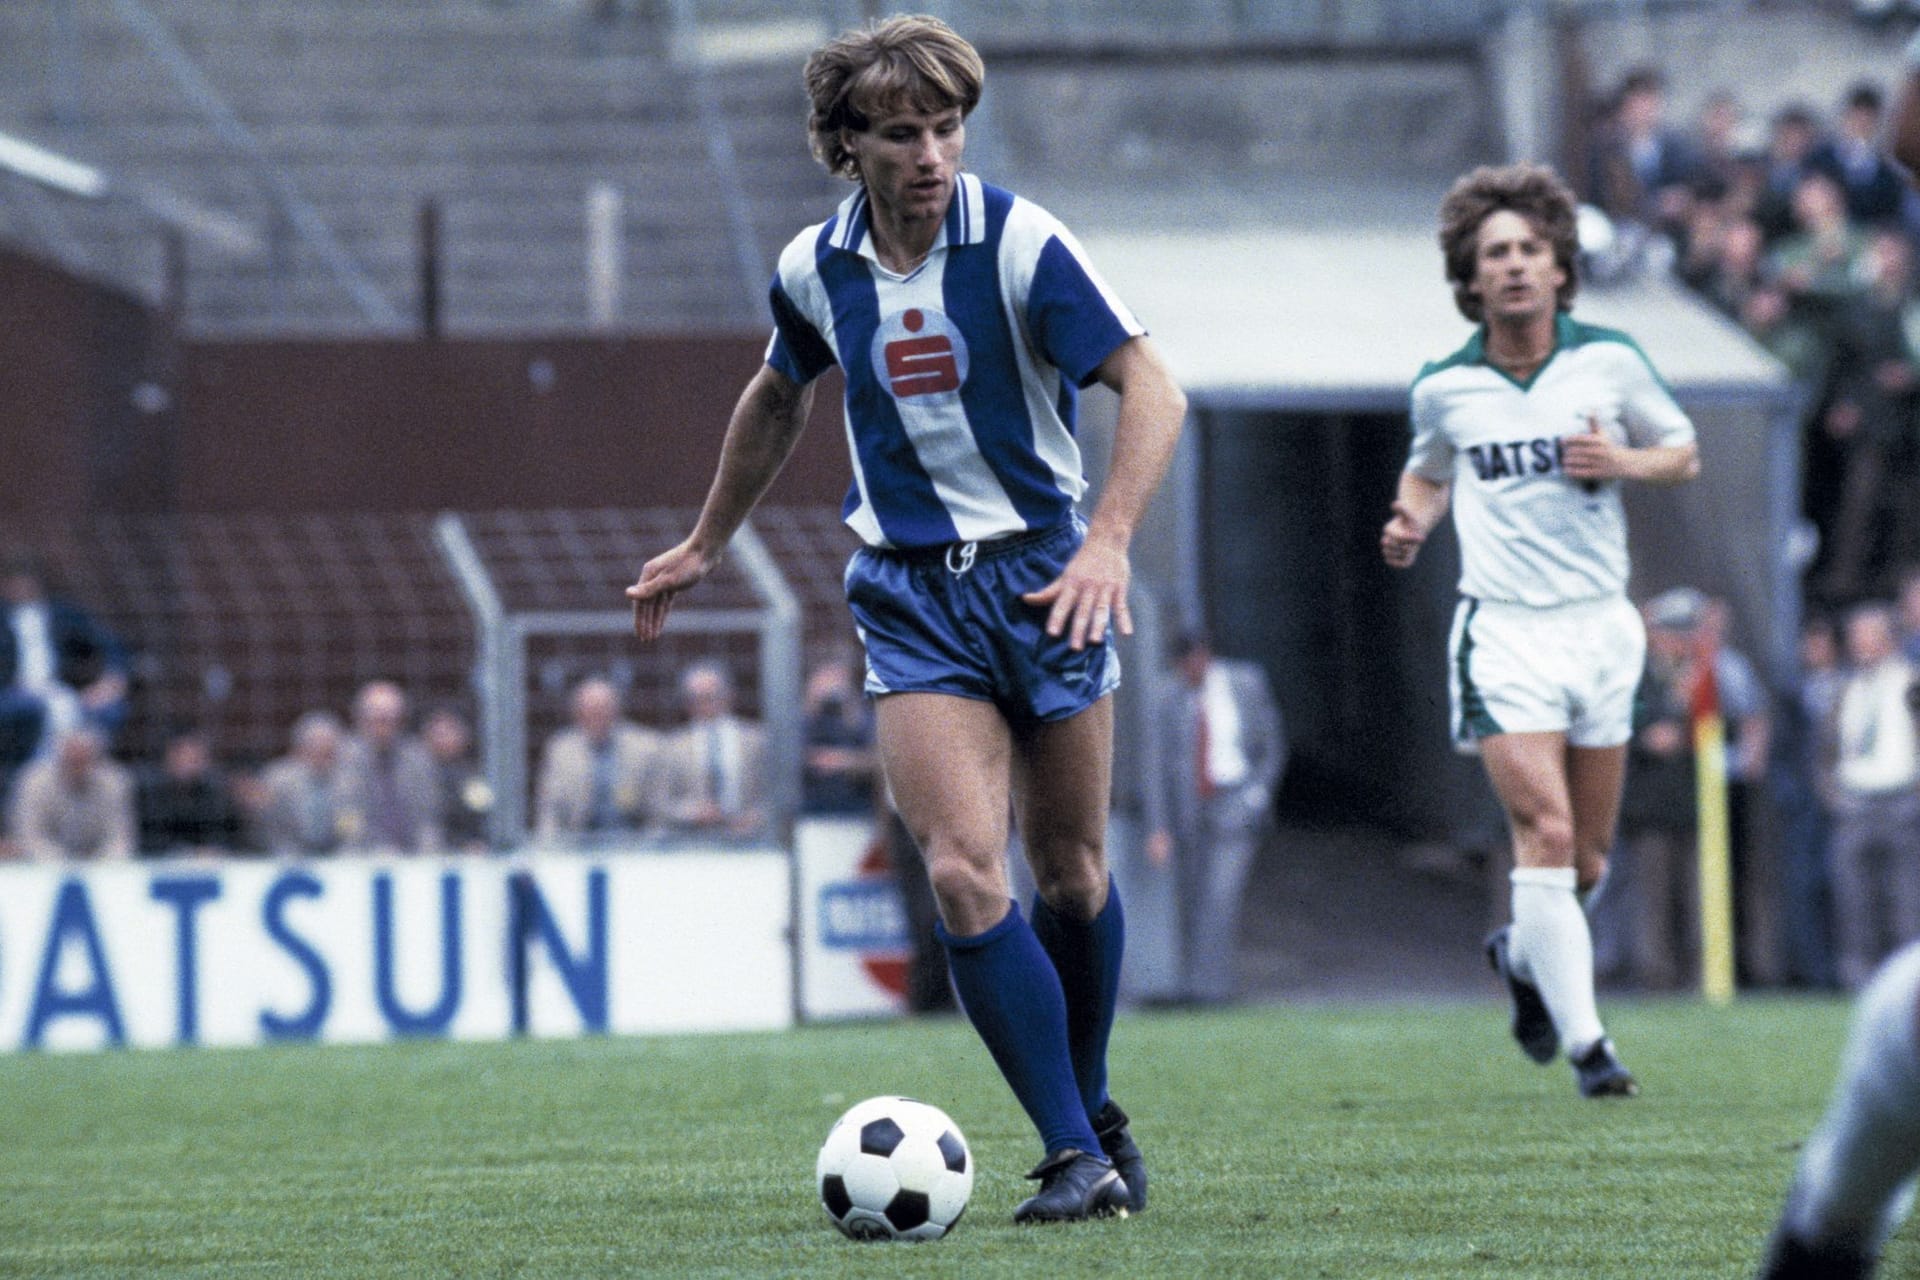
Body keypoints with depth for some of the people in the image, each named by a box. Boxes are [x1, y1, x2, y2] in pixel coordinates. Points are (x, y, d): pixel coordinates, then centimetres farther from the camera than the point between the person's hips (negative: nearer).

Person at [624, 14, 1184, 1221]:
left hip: (1044, 574, -2)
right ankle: (1076, 1156, -12)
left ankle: (1095, 1116, 32)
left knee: (1072, 872, 8)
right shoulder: (816, 269, 0)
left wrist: (1108, 542, -29)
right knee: (964, 870, -15)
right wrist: (705, 547, 29)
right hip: (910, 592, 2)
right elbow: (779, 399, 21)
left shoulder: (1020, 243, -13)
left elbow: (1154, 391, -16)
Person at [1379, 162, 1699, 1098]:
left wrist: (1621, 462, -9)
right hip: (1502, 630, -2)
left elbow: (1684, 454, 11)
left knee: (1585, 860, 8)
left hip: (1601, 626, 2)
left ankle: (1522, 954, 40)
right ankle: (1584, 1041, -13)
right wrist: (1410, 525, -1)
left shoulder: (1609, 362, 0)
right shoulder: (1444, 388, 0)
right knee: (1545, 835, -16)